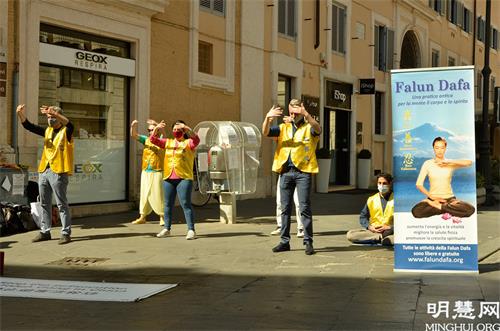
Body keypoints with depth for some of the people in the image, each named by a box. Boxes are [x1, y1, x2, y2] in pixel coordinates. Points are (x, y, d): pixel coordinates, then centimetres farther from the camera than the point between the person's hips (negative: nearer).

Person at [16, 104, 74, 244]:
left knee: (62, 204, -4)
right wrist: (20, 114, -7)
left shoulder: (65, 132, -3)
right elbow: (28, 126, 11)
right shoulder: (47, 131, 15)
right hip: (44, 171, 7)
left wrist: (53, 113, -39)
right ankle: (45, 231, 20)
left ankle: (66, 233, -1)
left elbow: (69, 124, -26)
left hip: (58, 172, -7)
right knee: (44, 203, 12)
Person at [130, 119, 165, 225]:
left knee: (158, 195, -5)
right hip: (145, 172, 5)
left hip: (157, 173, -5)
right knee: (144, 194, 9)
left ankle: (162, 217, 3)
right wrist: (133, 126, -16)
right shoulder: (146, 140, 10)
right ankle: (142, 217, 16)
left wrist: (157, 125, -40)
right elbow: (134, 135, 4)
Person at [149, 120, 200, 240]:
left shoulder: (188, 143, 3)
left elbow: (196, 140, -18)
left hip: (184, 178, -5)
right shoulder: (168, 142, 16)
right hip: (168, 178, 5)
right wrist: (156, 128, -9)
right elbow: (153, 140, 9)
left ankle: (191, 230, -10)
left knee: (185, 204, -10)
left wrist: (188, 129, -33)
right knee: (168, 204, 12)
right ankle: (166, 229, 22)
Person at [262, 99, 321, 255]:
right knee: (285, 207, 8)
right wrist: (267, 118, -18)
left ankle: (308, 242, -2)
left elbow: (318, 129, -18)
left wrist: (306, 115, -36)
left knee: (304, 207, -6)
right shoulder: (284, 128, 16)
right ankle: (284, 241, 15)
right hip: (285, 172, 4)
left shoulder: (309, 128, 5)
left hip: (302, 172, -4)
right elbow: (265, 132, 2)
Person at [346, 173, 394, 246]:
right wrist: (369, 227, -7)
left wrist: (390, 227, -17)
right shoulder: (371, 200, 11)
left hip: (391, 231, -3)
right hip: (373, 231, 3)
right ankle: (382, 237, -22)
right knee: (350, 235, -22)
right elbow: (363, 217, 13)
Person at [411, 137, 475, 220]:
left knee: (470, 209, -29)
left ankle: (437, 207, -14)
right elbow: (419, 184, -3)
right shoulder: (427, 163, 0)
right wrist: (432, 198, -13)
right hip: (433, 198, -1)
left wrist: (448, 162, -18)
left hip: (449, 198, 1)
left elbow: (469, 163, -16)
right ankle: (446, 209, -13)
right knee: (416, 211, -33)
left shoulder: (451, 163, 2)